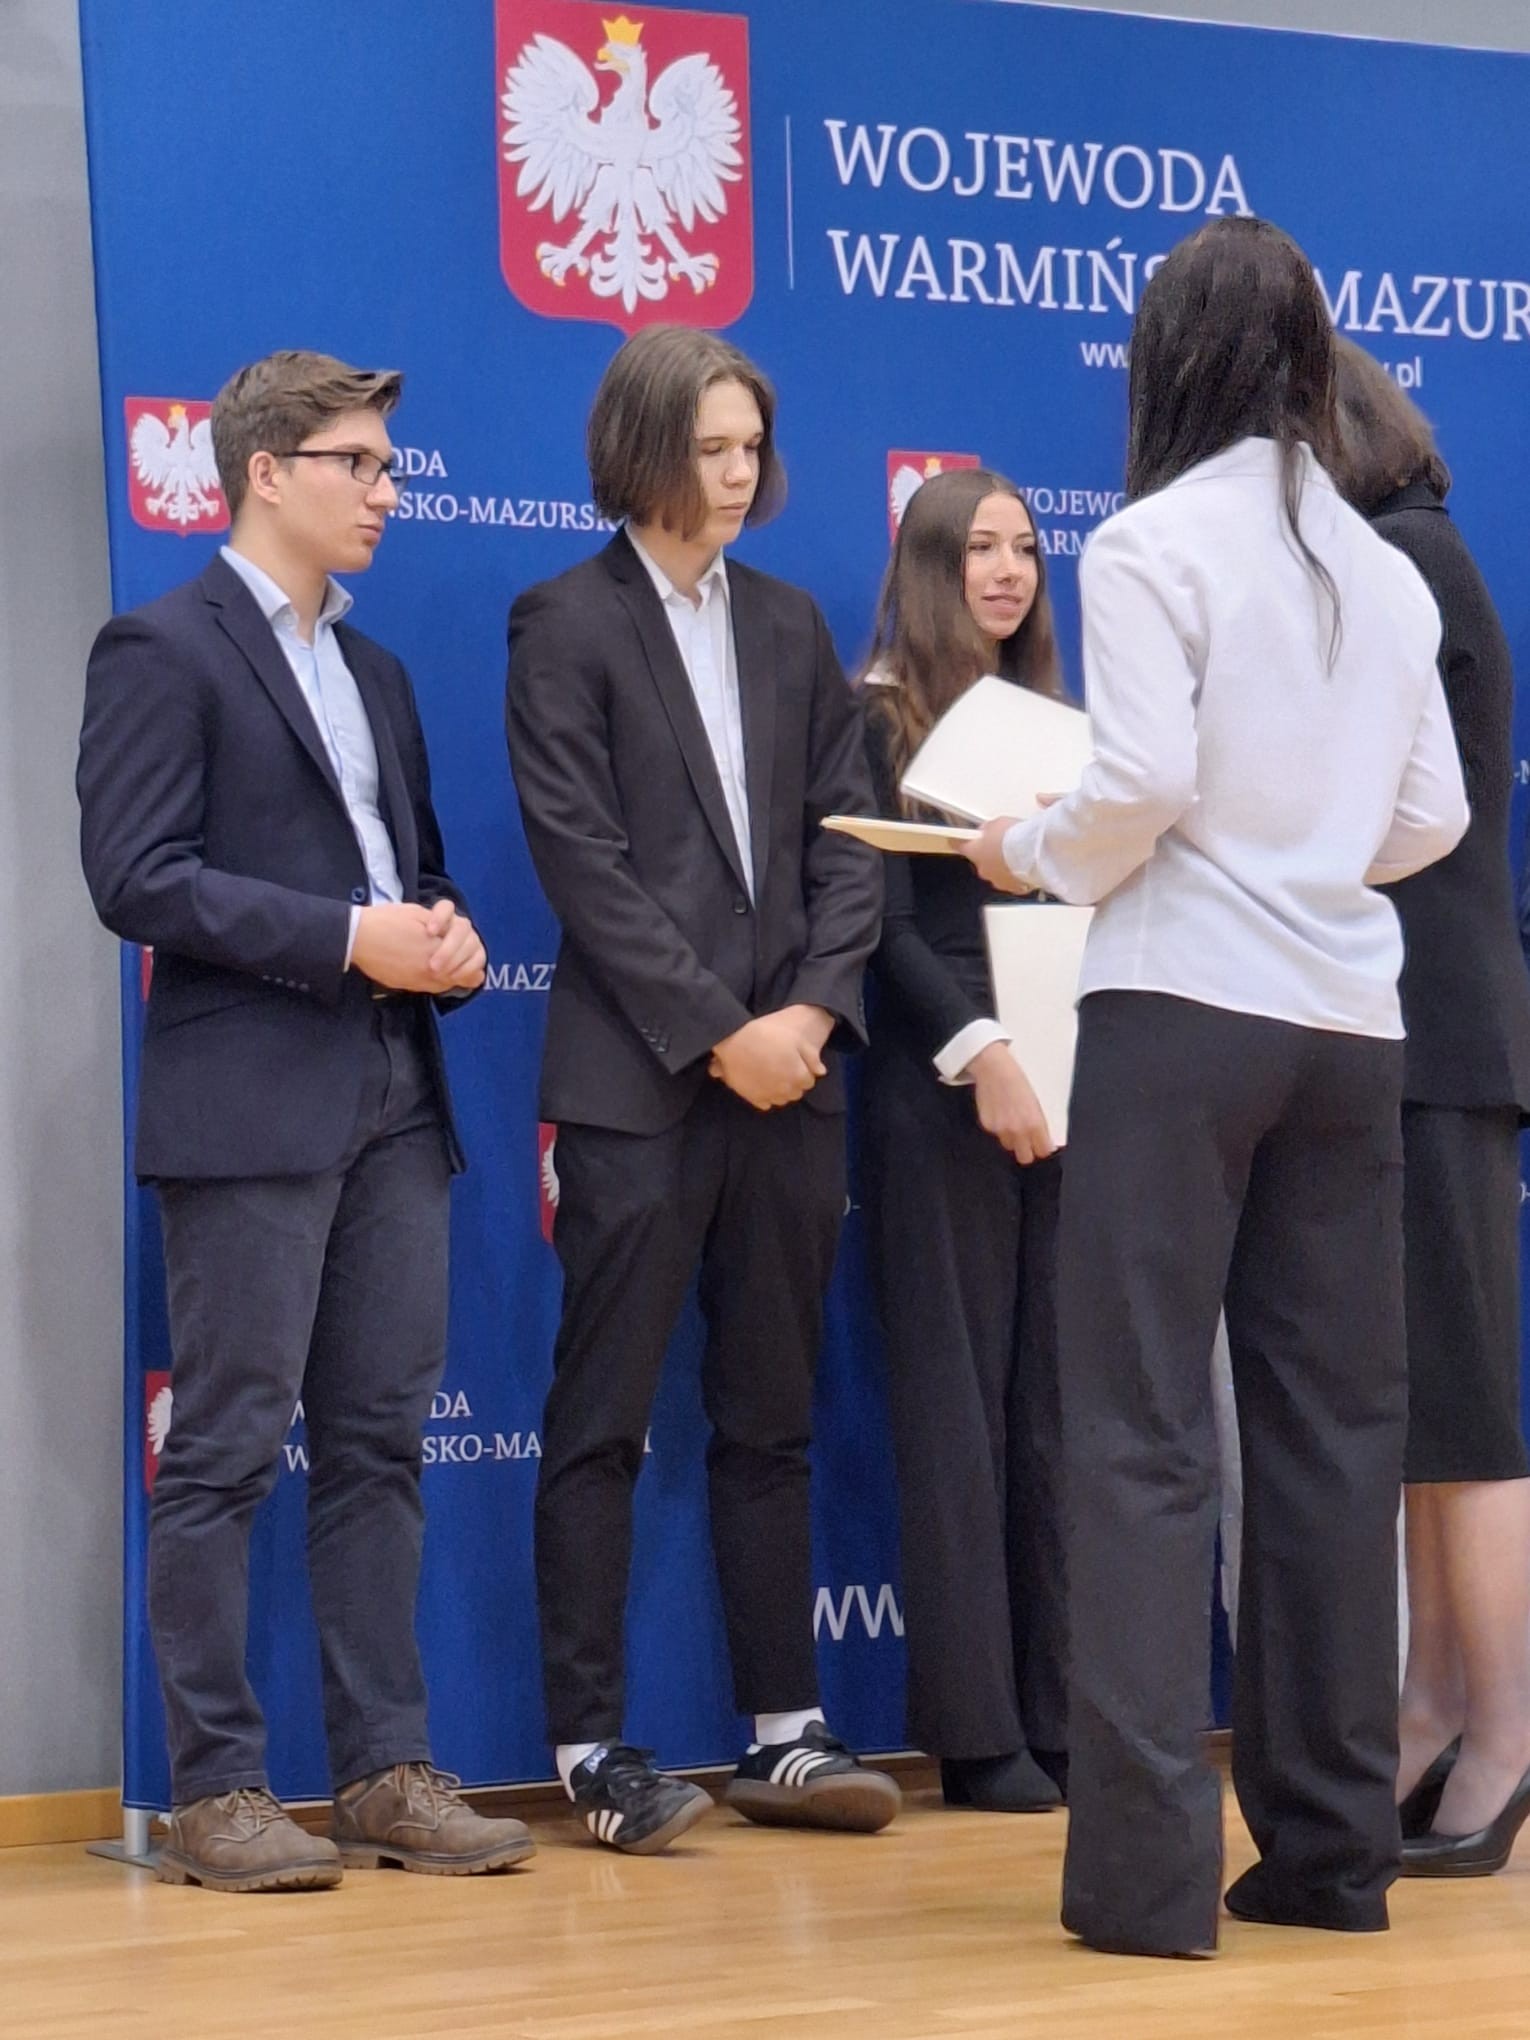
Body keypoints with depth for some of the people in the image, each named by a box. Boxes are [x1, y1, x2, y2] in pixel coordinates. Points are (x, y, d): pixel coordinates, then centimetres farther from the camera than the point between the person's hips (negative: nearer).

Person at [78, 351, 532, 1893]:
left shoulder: (373, 672, 22)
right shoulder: (163, 651, -4)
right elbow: (136, 876, -13)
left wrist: (444, 932, 5)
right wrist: (347, 939, -16)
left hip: (394, 1101, 8)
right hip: (250, 1109, -8)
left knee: (379, 1445, 8)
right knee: (226, 1456, -5)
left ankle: (386, 1773, 12)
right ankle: (215, 1796, -1)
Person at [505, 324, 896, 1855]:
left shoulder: (789, 626, 15)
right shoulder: (566, 624, -1)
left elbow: (846, 836, 11)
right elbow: (584, 857, -9)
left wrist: (814, 1008, -5)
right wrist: (720, 1033, -13)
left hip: (790, 1069, 5)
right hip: (637, 1081, -5)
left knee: (771, 1422, 9)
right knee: (601, 1424, -1)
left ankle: (782, 1734, 14)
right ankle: (591, 1746, 3)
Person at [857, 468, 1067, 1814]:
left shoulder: (1057, 725, 15)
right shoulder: (878, 719, -1)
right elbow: (883, 919, -8)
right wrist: (977, 1051, -18)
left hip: (1065, 1084, 5)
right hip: (940, 1092, -5)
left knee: (1058, 1400, 4)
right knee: (958, 1397, -2)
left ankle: (1064, 1711, 7)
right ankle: (977, 1729, 0)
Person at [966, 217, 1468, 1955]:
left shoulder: (1152, 546, -7)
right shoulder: (1385, 570, 9)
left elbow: (1146, 783, -14)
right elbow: (1430, 819, 10)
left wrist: (1035, 860, 4)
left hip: (1182, 1009, -5)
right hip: (1348, 1023, 5)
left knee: (1145, 1425, -2)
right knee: (1334, 1425, 9)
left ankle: (1148, 1857, -6)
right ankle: (1330, 1843, 12)